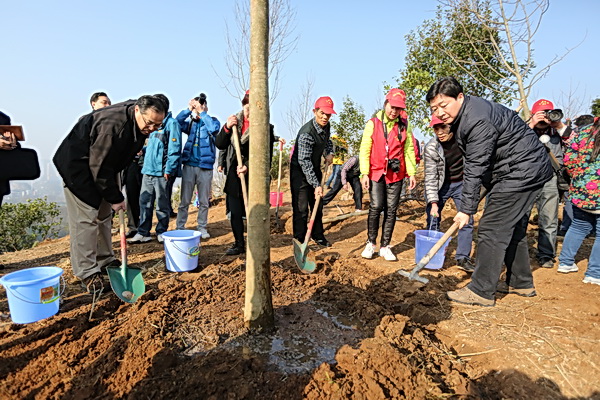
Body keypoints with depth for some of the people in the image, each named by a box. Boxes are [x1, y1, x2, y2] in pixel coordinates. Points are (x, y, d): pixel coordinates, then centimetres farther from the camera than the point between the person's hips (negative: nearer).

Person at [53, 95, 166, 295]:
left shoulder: (139, 124, -8)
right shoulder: (112, 124, -34)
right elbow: (99, 166, -29)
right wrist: (115, 197, -22)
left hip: (102, 164, 9)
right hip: (77, 165, -9)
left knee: (104, 215, 12)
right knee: (85, 218, -10)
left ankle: (105, 260, 24)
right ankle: (87, 272, -4)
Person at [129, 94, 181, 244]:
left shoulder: (171, 123, -6)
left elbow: (174, 149, -13)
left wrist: (168, 170, -17)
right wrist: (143, 150, 8)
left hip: (161, 171, -8)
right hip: (148, 169, 8)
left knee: (162, 204, 3)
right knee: (144, 201, 8)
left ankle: (162, 232, 17)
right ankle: (143, 233, 15)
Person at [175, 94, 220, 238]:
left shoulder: (212, 121, 6)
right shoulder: (190, 122, 11)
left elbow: (214, 128, -17)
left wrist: (202, 112, -15)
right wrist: (188, 110, -13)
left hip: (205, 167, -1)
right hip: (189, 165, 1)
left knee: (204, 201, 7)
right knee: (184, 200, 4)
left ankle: (202, 227, 18)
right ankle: (180, 227, 12)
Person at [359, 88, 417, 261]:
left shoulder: (404, 125, 5)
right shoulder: (373, 123, -1)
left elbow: (409, 150, 8)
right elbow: (365, 149, -3)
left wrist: (411, 173, 2)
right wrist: (364, 173, -10)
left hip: (396, 175, 2)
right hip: (376, 173, -2)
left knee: (391, 210, 4)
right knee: (376, 207, -7)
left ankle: (385, 246, 14)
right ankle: (371, 243, 10)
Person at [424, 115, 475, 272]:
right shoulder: (431, 148, -21)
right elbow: (430, 177, -21)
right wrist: (433, 202, -26)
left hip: (461, 183, 2)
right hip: (440, 185, -2)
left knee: (467, 220, -1)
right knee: (433, 220, 1)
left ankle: (463, 257, 8)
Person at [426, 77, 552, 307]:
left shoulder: (478, 120, -25)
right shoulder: (462, 116, 9)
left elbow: (475, 169, -25)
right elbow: (474, 165, 16)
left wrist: (466, 209, -22)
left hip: (521, 172, -11)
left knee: (492, 230, -10)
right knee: (514, 229, 17)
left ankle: (481, 292, -4)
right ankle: (521, 283, 30)